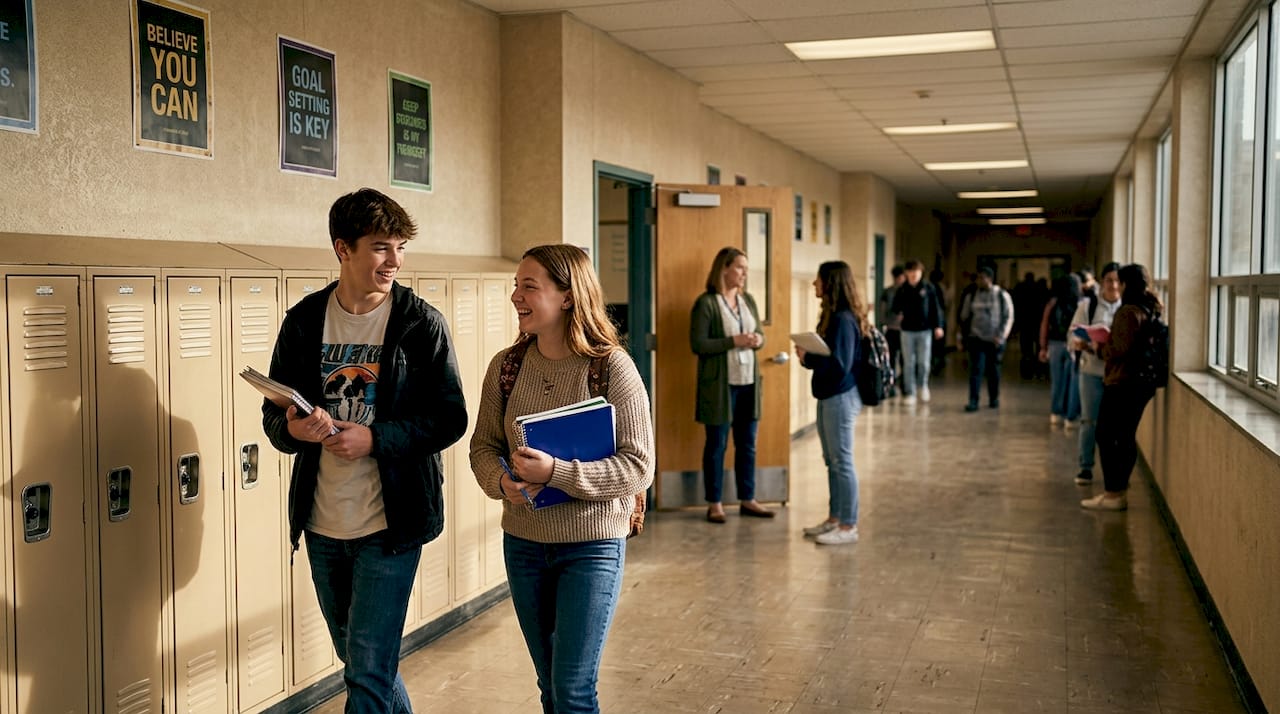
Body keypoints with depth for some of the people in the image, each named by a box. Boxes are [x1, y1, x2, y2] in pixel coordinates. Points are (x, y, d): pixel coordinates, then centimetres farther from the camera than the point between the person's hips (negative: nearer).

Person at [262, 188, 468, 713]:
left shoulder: (421, 324, -7)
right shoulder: (304, 320, 2)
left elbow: (451, 418, -7)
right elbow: (273, 414, 7)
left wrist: (374, 438, -20)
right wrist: (293, 428, -17)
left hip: (390, 525, -4)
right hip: (322, 526, 4)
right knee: (358, 659, 20)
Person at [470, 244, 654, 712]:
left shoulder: (613, 368, -15)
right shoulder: (506, 366, -1)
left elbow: (638, 466, -17)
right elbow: (483, 445, 6)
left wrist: (556, 472, -27)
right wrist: (502, 481, -16)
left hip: (592, 546, -4)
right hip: (523, 543, 5)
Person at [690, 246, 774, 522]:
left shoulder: (748, 300, 10)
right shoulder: (706, 303, -9)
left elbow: (759, 335, 18)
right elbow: (697, 344, -14)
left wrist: (758, 340, -6)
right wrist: (734, 341, -19)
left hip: (749, 381, 6)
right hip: (720, 383, -6)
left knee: (747, 444, 12)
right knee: (716, 445, 4)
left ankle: (747, 499, 22)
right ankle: (714, 503, 13)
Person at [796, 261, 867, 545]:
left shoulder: (843, 320, -19)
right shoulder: (833, 316, 10)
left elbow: (839, 365, -23)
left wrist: (807, 358, -14)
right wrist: (808, 354, -1)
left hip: (841, 397, -10)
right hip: (829, 396, 10)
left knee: (842, 461, -3)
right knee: (832, 461, 16)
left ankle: (848, 526, 5)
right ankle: (835, 519, 27)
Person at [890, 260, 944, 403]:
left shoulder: (928, 288, -1)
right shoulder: (902, 290, 2)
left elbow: (935, 308, -1)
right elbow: (895, 306, 11)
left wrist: (938, 326, -6)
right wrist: (898, 313, -9)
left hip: (924, 330, -1)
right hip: (907, 330, 1)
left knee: (923, 362, 1)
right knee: (909, 363, 4)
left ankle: (923, 385, 28)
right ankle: (909, 393, 11)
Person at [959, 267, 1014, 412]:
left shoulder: (1002, 296, -2)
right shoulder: (972, 296, 4)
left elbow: (1008, 317, -3)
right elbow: (964, 316, 13)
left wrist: (1001, 336, -10)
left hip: (995, 341, -1)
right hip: (977, 339, 1)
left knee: (994, 371, 9)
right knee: (975, 370, -9)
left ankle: (994, 399, 24)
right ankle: (973, 401, -10)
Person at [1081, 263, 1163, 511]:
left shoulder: (1128, 312, -17)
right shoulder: (1150, 310, 12)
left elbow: (1121, 349, -21)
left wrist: (1100, 346, -5)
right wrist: (1106, 341, 13)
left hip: (1121, 383, -9)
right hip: (1141, 383, 9)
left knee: (1105, 435, -2)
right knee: (1126, 437, 13)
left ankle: (1113, 493, -1)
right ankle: (1120, 490, 19)